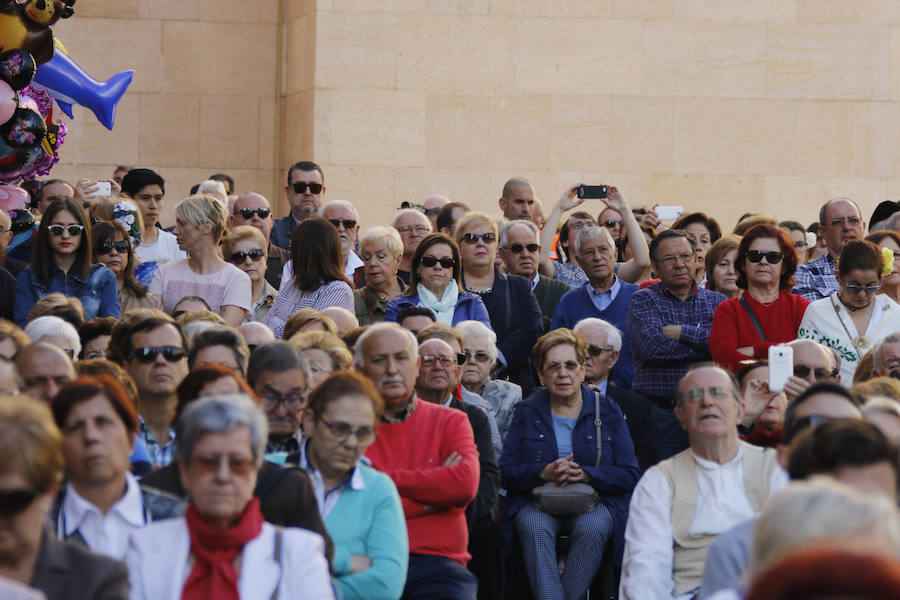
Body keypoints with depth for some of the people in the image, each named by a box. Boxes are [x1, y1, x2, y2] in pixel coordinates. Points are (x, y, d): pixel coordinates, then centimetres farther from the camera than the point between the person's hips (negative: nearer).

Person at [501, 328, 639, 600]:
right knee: (534, 528, -35)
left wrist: (585, 474, -14)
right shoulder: (526, 412, 12)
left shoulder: (607, 411, 10)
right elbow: (505, 473, 5)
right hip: (536, 502, 0)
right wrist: (543, 473, -16)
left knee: (592, 529, -36)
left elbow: (629, 475, 3)